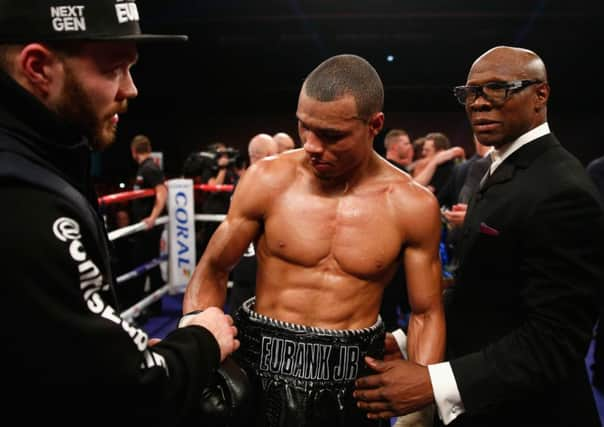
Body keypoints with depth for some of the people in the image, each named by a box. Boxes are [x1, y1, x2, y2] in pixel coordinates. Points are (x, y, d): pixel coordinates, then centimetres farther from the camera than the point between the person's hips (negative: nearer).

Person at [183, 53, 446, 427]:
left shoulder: (413, 206, -9)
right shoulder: (267, 180, -10)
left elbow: (426, 314, -1)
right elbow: (212, 272, 0)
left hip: (353, 382, 1)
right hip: (263, 369, 0)